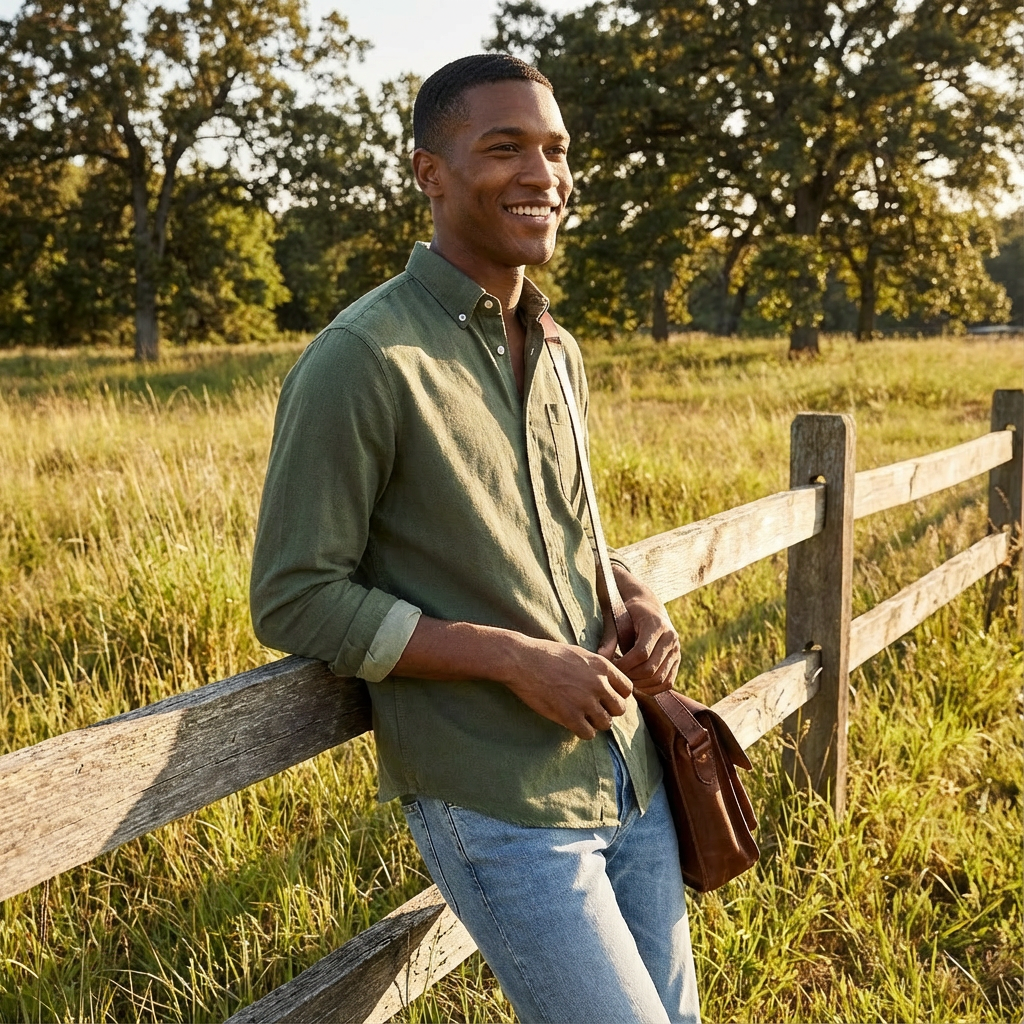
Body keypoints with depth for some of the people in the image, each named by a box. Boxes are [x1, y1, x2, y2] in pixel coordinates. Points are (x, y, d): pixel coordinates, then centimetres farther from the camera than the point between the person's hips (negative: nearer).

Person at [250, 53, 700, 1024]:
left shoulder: (559, 353, 8)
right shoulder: (361, 360, -16)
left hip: (628, 774, 8)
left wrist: (637, 599, 0)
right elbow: (294, 602, -14)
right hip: (497, 806, -7)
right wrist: (517, 658, -20)